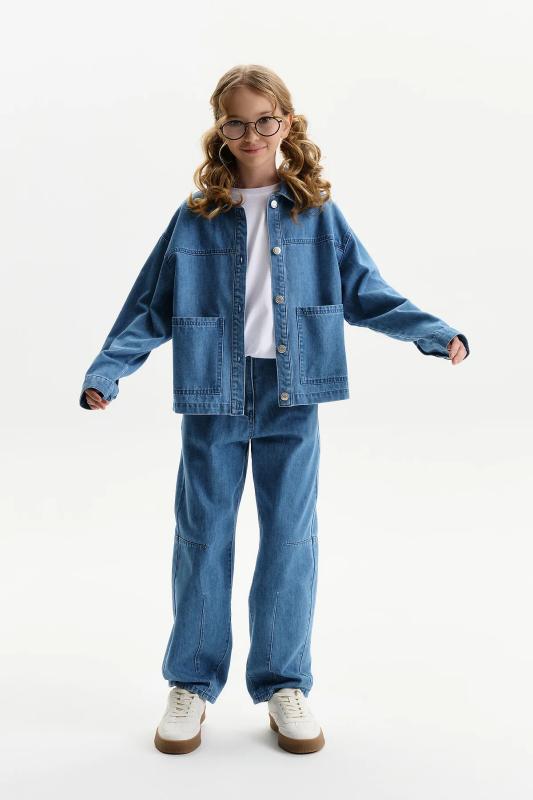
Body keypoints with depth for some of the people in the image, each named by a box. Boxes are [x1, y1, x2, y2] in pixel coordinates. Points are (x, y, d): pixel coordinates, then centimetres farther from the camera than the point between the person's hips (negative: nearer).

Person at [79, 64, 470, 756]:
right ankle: (193, 682, 23)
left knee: (291, 537, 6)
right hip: (214, 394, 0)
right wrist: (107, 371, -4)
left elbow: (365, 293, 6)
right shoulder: (195, 218, 4)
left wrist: (436, 334, -4)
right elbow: (152, 307, 5)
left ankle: (284, 684, 21)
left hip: (292, 395, 0)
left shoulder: (317, 212, 5)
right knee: (203, 537, 7)